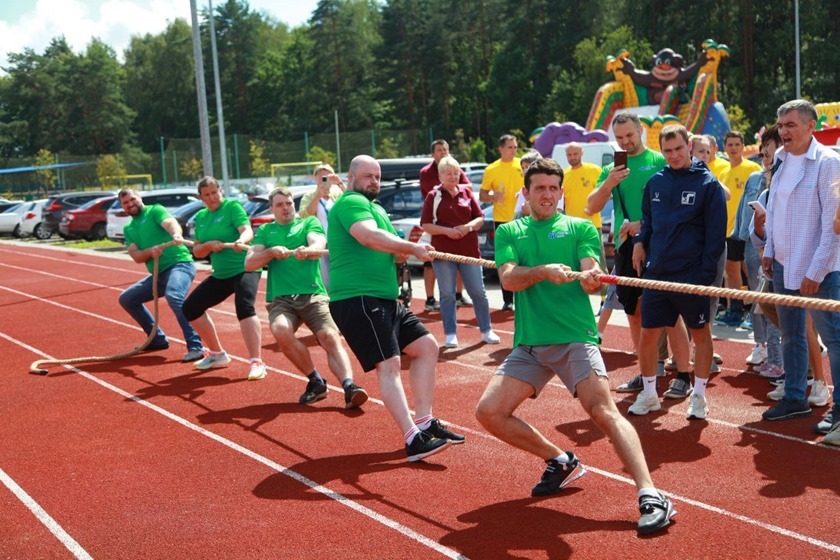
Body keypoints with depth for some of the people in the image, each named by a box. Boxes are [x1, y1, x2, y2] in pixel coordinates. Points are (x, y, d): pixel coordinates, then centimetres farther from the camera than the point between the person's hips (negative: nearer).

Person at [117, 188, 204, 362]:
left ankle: (195, 346, -36)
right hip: (159, 274, 9)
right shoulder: (128, 229, 17)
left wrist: (176, 234, -47)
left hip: (180, 264, -9)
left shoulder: (155, 210, -1)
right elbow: (137, 257, 4)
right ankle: (157, 339, 22)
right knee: (127, 299, 16)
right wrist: (150, 251, -20)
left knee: (174, 296, -36)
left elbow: (171, 223, -22)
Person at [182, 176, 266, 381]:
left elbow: (247, 230, -24)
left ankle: (256, 362, -32)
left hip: (245, 269, -8)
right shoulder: (200, 217, 10)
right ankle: (217, 354, 23)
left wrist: (241, 240, -46)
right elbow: (197, 251, 9)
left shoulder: (232, 205, -9)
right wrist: (209, 245, -13)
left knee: (244, 308, -31)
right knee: (190, 307, 10)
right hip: (220, 274, 8)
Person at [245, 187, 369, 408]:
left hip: (313, 295, 0)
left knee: (330, 337, -23)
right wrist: (271, 252, -10)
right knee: (281, 331, -29)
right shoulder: (265, 231, 20)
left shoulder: (309, 222, 15)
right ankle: (316, 381, -13)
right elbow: (249, 263, 9)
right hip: (280, 299, 1)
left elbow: (318, 243, -7)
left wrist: (307, 250, -31)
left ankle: (348, 386, -35)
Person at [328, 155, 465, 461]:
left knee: (427, 346, 11)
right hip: (357, 300, -11)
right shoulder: (350, 202, -7)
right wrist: (413, 247, -25)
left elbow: (389, 250, 20)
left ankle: (425, 422, 14)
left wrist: (404, 251, -2)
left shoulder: (376, 208, 24)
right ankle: (414, 440, -23)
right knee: (389, 364, -18)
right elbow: (369, 235, -27)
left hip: (385, 300, 11)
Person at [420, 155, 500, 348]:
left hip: (469, 250, 2)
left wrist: (469, 226, -10)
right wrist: (447, 231, -15)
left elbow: (480, 217, 10)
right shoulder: (433, 196, 1)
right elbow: (425, 224, -4)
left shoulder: (466, 192, 9)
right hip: (443, 252, -2)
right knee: (447, 295, 3)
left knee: (478, 292, 5)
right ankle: (450, 335, 12)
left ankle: (486, 331, 16)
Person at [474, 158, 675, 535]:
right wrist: (544, 270, -23)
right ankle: (561, 463, 15)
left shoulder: (581, 228, 7)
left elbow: (591, 279, -7)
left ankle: (651, 497, -20)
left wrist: (590, 278, -32)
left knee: (604, 411, -20)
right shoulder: (509, 233, 14)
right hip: (528, 344, 4)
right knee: (489, 413, -4)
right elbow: (508, 278, -4)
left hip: (574, 338, -4)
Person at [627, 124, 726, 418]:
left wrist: (706, 272, -11)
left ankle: (698, 395, 21)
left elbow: (716, 232, -6)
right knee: (648, 335, 5)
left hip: (692, 275, -3)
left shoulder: (708, 183, -5)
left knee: (701, 334, 8)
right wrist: (640, 241, 1)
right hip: (656, 273, 4)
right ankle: (649, 394, 20)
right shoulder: (655, 182, 7)